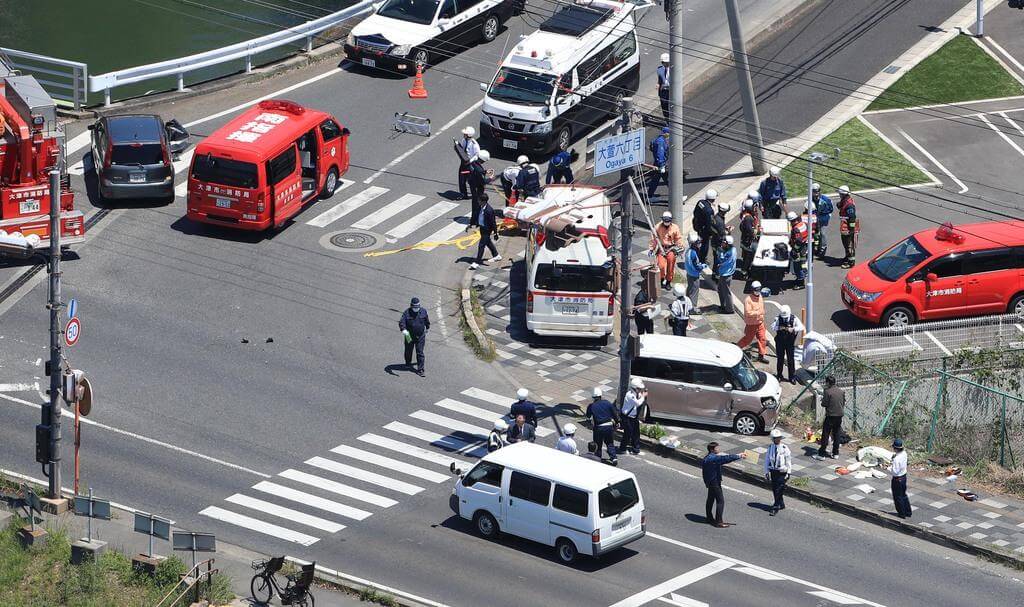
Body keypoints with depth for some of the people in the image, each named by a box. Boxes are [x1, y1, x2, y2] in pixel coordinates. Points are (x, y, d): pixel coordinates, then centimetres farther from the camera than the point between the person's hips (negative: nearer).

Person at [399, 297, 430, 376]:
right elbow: (401, 322, -25)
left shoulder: (423, 311, -4)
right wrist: (403, 330, -43)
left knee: (420, 352, -4)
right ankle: (408, 363, 44)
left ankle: (420, 369, -2)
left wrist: (427, 327, 30)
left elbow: (427, 320, 15)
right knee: (408, 350, 17)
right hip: (409, 336, 0)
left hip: (420, 336, 0)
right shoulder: (407, 312, -14)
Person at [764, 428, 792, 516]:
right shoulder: (770, 447, 1)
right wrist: (766, 472, 7)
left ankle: (775, 507, -2)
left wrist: (788, 473, -4)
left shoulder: (784, 448, -10)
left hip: (782, 472, -4)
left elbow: (788, 460, -3)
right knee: (774, 489, 11)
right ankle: (781, 504, 29)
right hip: (773, 471, 4)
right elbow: (767, 459, 8)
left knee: (779, 490, -7)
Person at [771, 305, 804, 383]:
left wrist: (793, 329, -29)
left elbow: (801, 327, -14)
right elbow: (773, 328, -11)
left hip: (790, 342, -1)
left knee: (791, 359, 3)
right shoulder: (778, 319, -4)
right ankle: (779, 375, 24)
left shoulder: (794, 319, -6)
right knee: (780, 359, 10)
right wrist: (779, 328, -30)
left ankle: (792, 377, 12)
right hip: (780, 342, 1)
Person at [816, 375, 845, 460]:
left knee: (825, 435, 0)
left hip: (830, 416, -6)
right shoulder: (841, 391, 5)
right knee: (836, 435, 14)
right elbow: (844, 403, 11)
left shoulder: (828, 392, -15)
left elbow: (824, 404, -14)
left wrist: (822, 399, 5)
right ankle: (836, 454, 17)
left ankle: (821, 454, 1)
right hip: (839, 415, 6)